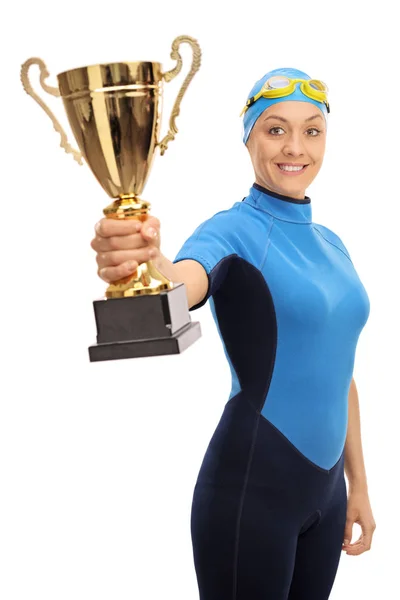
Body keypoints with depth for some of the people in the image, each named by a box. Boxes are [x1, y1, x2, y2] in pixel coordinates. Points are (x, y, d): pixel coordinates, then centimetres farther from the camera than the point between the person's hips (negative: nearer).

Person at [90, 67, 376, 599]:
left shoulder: (331, 244, 11)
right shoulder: (233, 229, -10)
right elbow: (185, 285, -34)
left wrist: (358, 483, 16)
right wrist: (147, 264, -57)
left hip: (325, 487, 7)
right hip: (252, 484, -7)